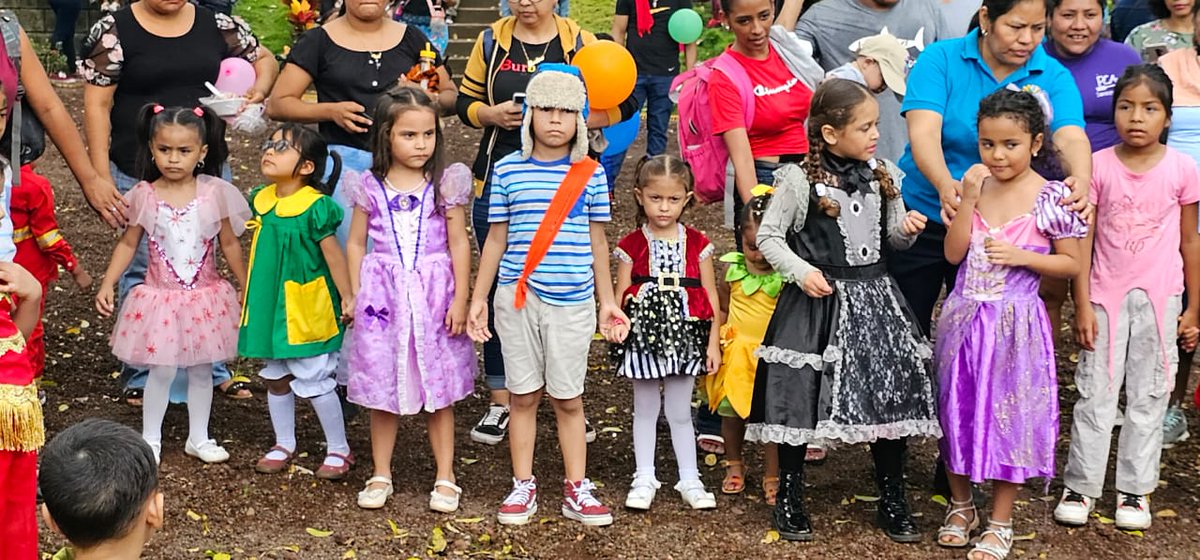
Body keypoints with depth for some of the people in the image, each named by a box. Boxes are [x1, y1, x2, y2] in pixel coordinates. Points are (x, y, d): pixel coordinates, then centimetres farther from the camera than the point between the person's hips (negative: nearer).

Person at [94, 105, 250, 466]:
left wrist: (247, 287, 7)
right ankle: (150, 439, 20)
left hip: (205, 297, 1)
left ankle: (198, 438, 27)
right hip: (161, 297, -1)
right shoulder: (145, 196, -8)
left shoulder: (214, 193, -7)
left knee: (201, 369, 12)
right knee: (162, 369, 2)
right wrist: (107, 284, -6)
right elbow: (128, 243, 1)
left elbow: (230, 244, 2)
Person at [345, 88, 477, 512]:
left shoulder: (446, 184, -3)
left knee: (438, 392, 6)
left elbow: (459, 244, -1)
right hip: (383, 297, 1)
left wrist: (460, 300, -4)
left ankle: (445, 479, 17)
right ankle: (381, 476, 22)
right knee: (382, 390, 9)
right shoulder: (370, 188, 0)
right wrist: (356, 295, 2)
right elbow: (356, 244, 8)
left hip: (433, 297, -1)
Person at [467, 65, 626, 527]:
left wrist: (608, 301, 8)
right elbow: (497, 237, 6)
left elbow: (597, 240, 8)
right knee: (523, 396, 9)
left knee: (568, 398, 7)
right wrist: (478, 298, 5)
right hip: (517, 297, 0)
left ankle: (576, 489, 16)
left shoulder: (590, 173, 2)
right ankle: (523, 486, 19)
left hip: (572, 299, 0)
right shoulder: (508, 169, 2)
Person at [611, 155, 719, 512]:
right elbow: (620, 296, -2)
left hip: (684, 336, 0)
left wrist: (714, 341, 0)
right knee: (645, 409, 11)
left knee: (680, 412, 8)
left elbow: (711, 297, 3)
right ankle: (644, 478, 21)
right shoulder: (632, 245, -3)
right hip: (643, 335, 0)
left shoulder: (697, 244, 1)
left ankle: (690, 480, 19)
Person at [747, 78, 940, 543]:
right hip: (820, 301, -4)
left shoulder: (883, 177, 5)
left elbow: (893, 237, 15)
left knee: (892, 394, 5)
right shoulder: (800, 182, -10)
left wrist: (907, 230, -6)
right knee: (802, 397, 1)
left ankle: (892, 501, 21)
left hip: (875, 297, 5)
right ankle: (789, 498, 19)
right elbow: (768, 236, -4)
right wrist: (800, 271, -17)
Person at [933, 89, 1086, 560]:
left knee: (1008, 415, 4)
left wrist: (1019, 256, -16)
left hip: (1014, 324, -3)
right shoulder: (973, 187, 2)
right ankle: (960, 505, 31)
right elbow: (954, 254, -4)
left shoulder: (1049, 197, -8)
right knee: (958, 409, 12)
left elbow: (1070, 263, -3)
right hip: (964, 319, 4)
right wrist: (968, 198, -13)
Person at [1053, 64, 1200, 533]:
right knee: (1095, 394, 4)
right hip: (1106, 296, 0)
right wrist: (1082, 305, -6)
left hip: (1159, 298, 1)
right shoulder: (1098, 166, -5)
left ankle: (1135, 490, 18)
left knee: (1148, 396, 8)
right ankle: (1080, 486, 14)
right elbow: (1083, 240, -3)